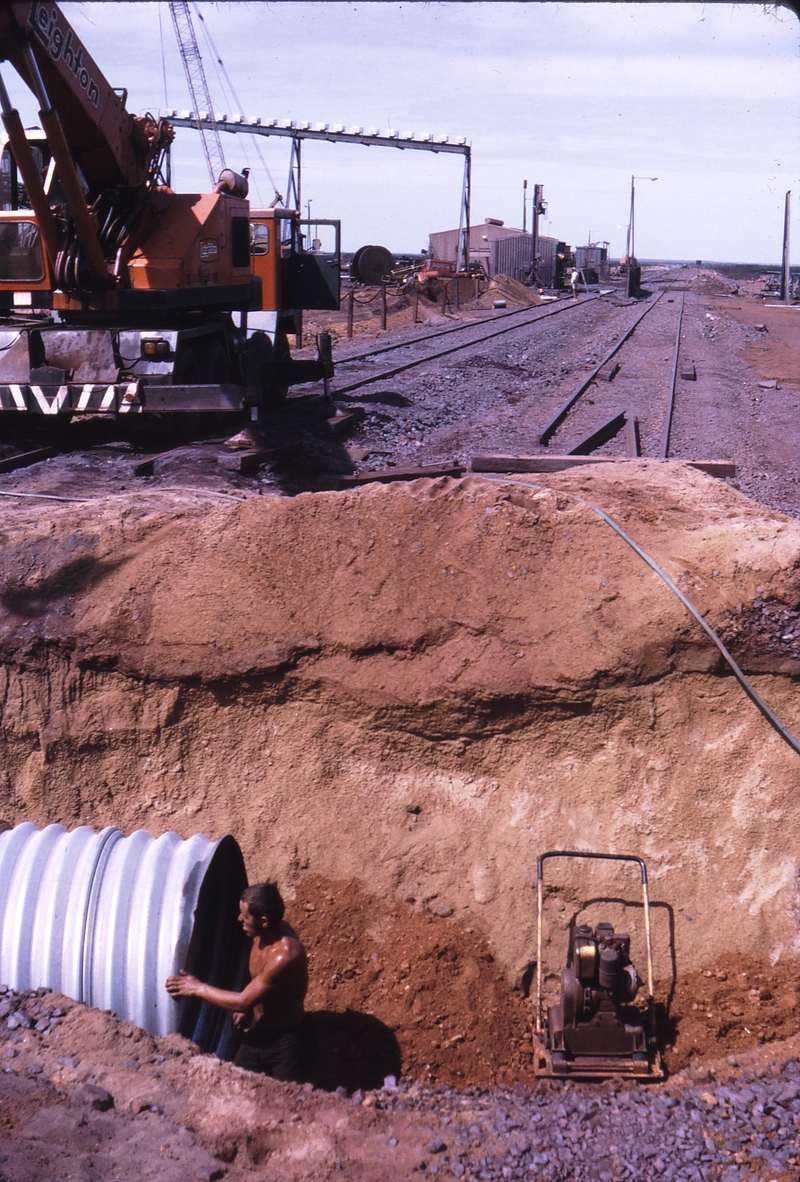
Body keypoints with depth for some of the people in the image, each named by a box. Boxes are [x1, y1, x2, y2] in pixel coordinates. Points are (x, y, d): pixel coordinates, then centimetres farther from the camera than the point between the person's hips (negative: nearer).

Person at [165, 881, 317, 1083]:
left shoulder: (286, 955, -34)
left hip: (287, 1041, -8)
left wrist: (197, 988, -18)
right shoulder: (264, 934, -8)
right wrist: (247, 1008, 2)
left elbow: (242, 1001, -28)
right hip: (258, 1031, 8)